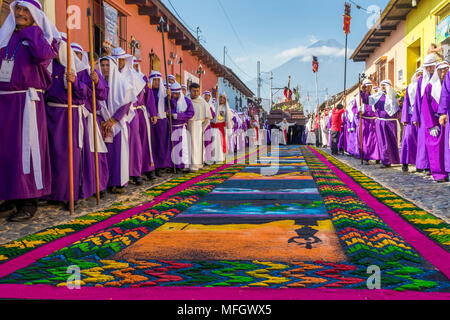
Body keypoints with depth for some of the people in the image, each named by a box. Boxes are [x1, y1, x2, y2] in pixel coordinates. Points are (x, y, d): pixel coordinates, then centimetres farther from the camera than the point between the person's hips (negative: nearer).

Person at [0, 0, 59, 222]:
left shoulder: (41, 36, 4)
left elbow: (44, 54, -18)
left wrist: (32, 30, -7)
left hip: (26, 101, -6)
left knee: (25, 148, -8)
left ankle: (28, 203, -3)